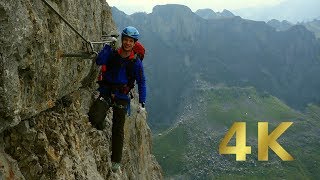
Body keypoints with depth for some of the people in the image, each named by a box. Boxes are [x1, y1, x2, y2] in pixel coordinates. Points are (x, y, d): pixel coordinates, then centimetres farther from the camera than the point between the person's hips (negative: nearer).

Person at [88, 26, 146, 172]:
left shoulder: (136, 62, -2)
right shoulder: (113, 54, 1)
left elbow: (141, 83, 2)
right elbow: (99, 61, -16)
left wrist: (142, 102, -3)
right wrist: (108, 45, -17)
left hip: (121, 96, 0)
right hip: (106, 92, 1)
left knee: (118, 130, 2)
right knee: (94, 118, -22)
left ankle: (116, 161, 14)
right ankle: (101, 127, 15)